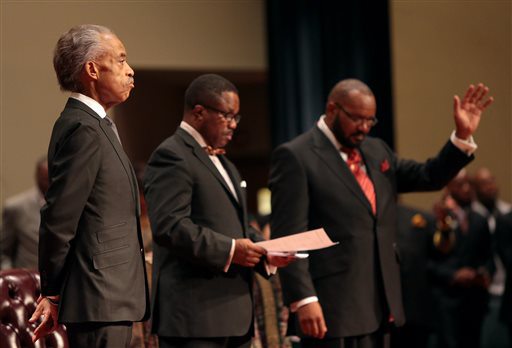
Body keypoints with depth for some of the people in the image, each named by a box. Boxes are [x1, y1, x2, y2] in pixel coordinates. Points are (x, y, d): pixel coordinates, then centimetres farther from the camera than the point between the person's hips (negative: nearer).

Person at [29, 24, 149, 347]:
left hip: (113, 298, 10)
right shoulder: (83, 129, -15)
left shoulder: (96, 126, 17)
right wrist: (52, 294, -8)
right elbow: (59, 220, -17)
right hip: (100, 300, -10)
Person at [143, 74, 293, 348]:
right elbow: (169, 226, -20)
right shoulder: (171, 156, -9)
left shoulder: (222, 162, 23)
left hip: (233, 312, 10)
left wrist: (265, 252, 9)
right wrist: (228, 250, -22)